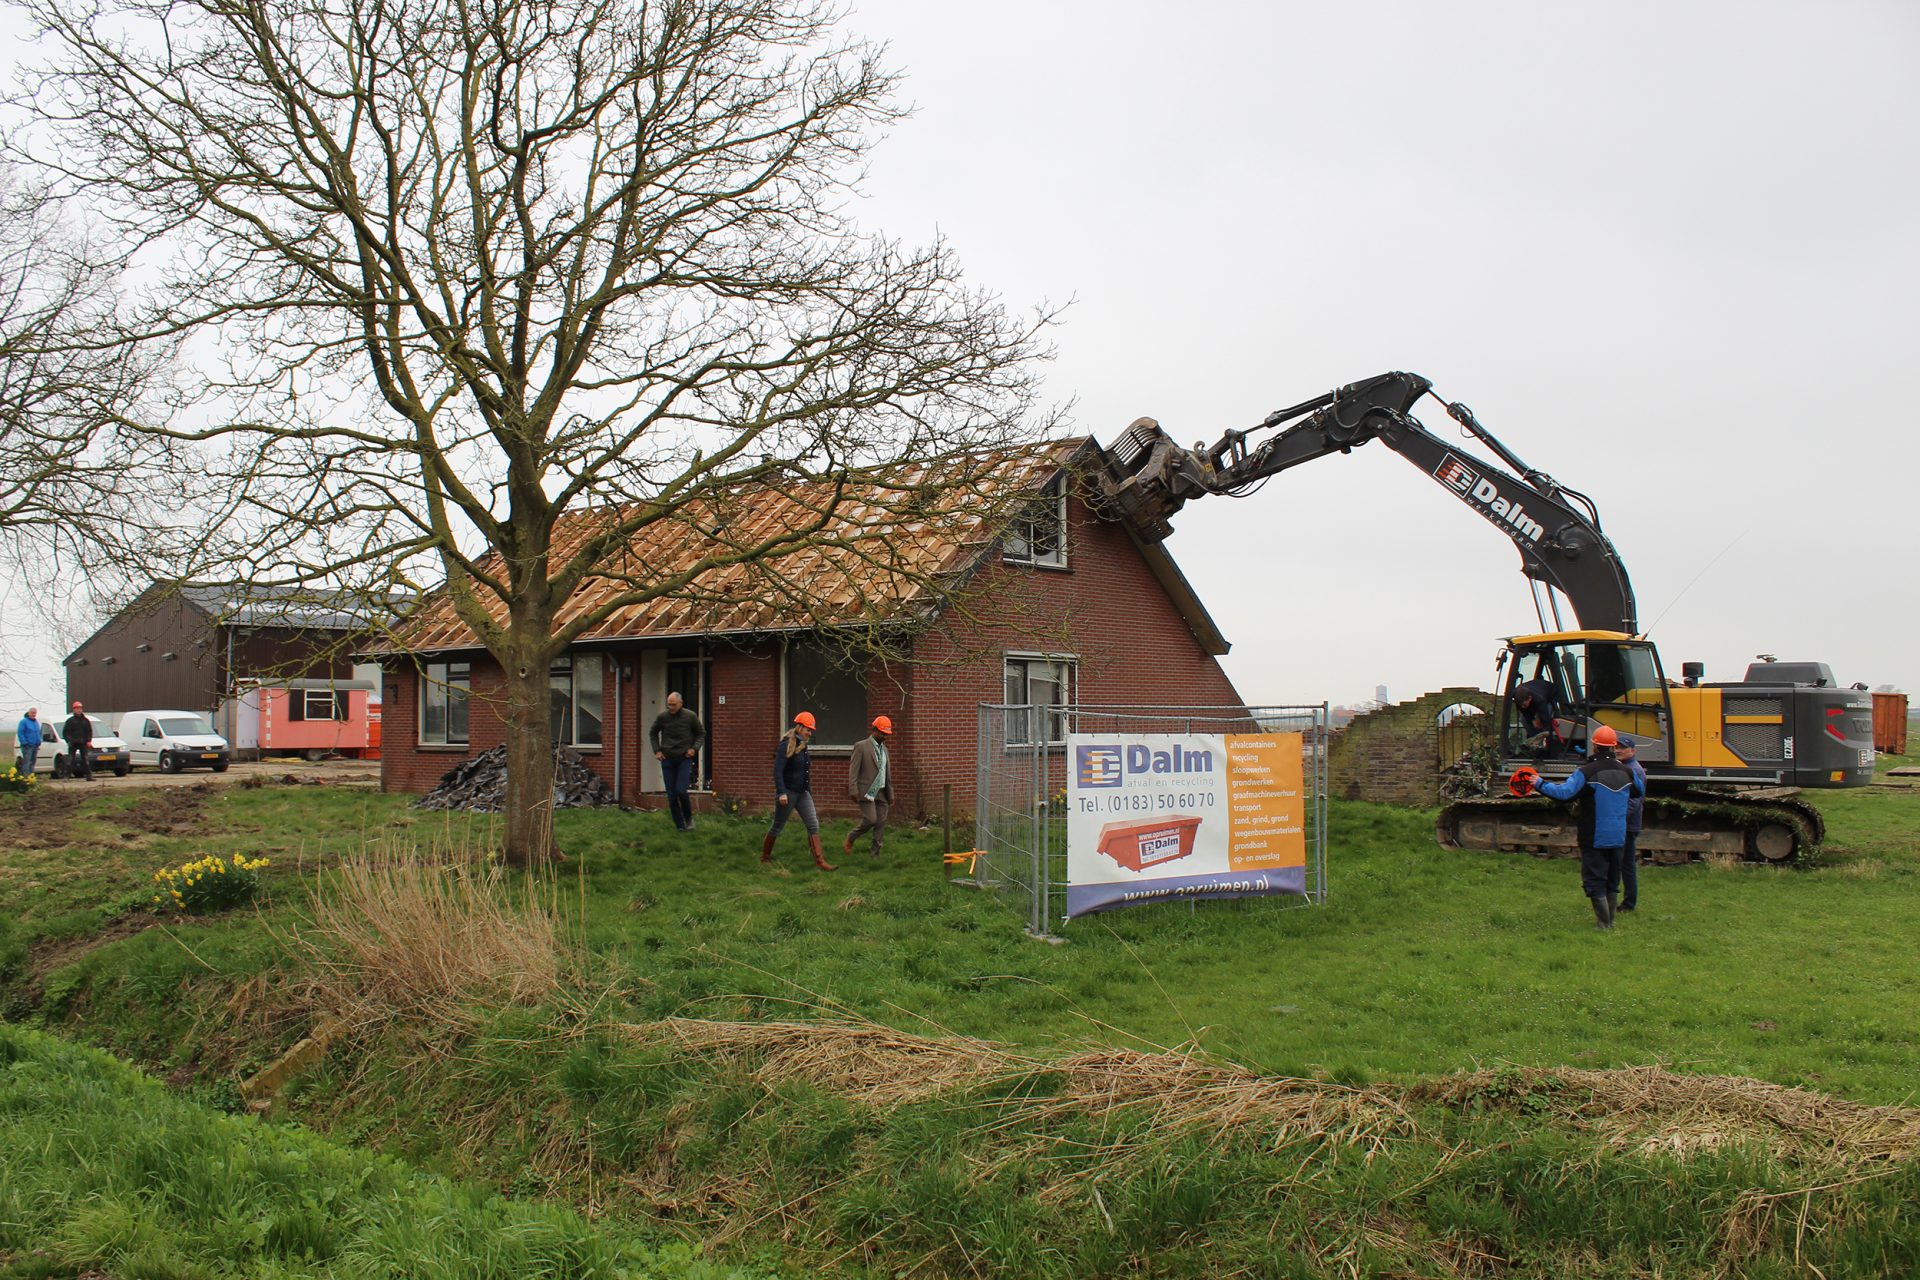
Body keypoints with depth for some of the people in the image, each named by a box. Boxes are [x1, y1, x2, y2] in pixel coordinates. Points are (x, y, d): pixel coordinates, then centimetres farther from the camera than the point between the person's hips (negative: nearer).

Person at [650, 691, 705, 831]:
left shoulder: (690, 716, -6)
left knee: (681, 790, -16)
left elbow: (701, 733, 7)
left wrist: (695, 748, -7)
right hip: (667, 759, 2)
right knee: (671, 795, 1)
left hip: (685, 758, -2)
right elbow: (652, 733, 14)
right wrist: (657, 750, 4)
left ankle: (688, 817, 11)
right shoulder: (662, 717, -3)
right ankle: (680, 827, 11)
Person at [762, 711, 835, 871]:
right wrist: (781, 792, -28)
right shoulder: (786, 745, -15)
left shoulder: (802, 746, 10)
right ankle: (765, 856, 24)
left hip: (802, 793, 8)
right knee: (777, 826, 6)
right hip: (788, 792, -7)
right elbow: (777, 771, -21)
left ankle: (820, 861, -6)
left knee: (813, 825, -3)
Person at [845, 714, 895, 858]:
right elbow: (853, 769, -9)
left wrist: (890, 795, 17)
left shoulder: (884, 749, 16)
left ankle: (875, 852, 8)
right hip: (867, 792, -6)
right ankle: (850, 838, 10)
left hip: (882, 792, 6)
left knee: (881, 823, 0)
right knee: (870, 820, -14)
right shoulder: (861, 746, -5)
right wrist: (853, 790, -17)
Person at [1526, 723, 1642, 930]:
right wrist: (1641, 776, 41)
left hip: (1594, 838, -6)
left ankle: (1603, 923, -2)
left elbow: (1564, 792, -26)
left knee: (1594, 881, 1)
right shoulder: (1626, 771, 2)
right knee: (1611, 881, 18)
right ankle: (1610, 921, 25)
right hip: (1618, 837, 6)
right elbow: (1640, 791, 21)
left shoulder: (1586, 772, -17)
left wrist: (1540, 784, -13)